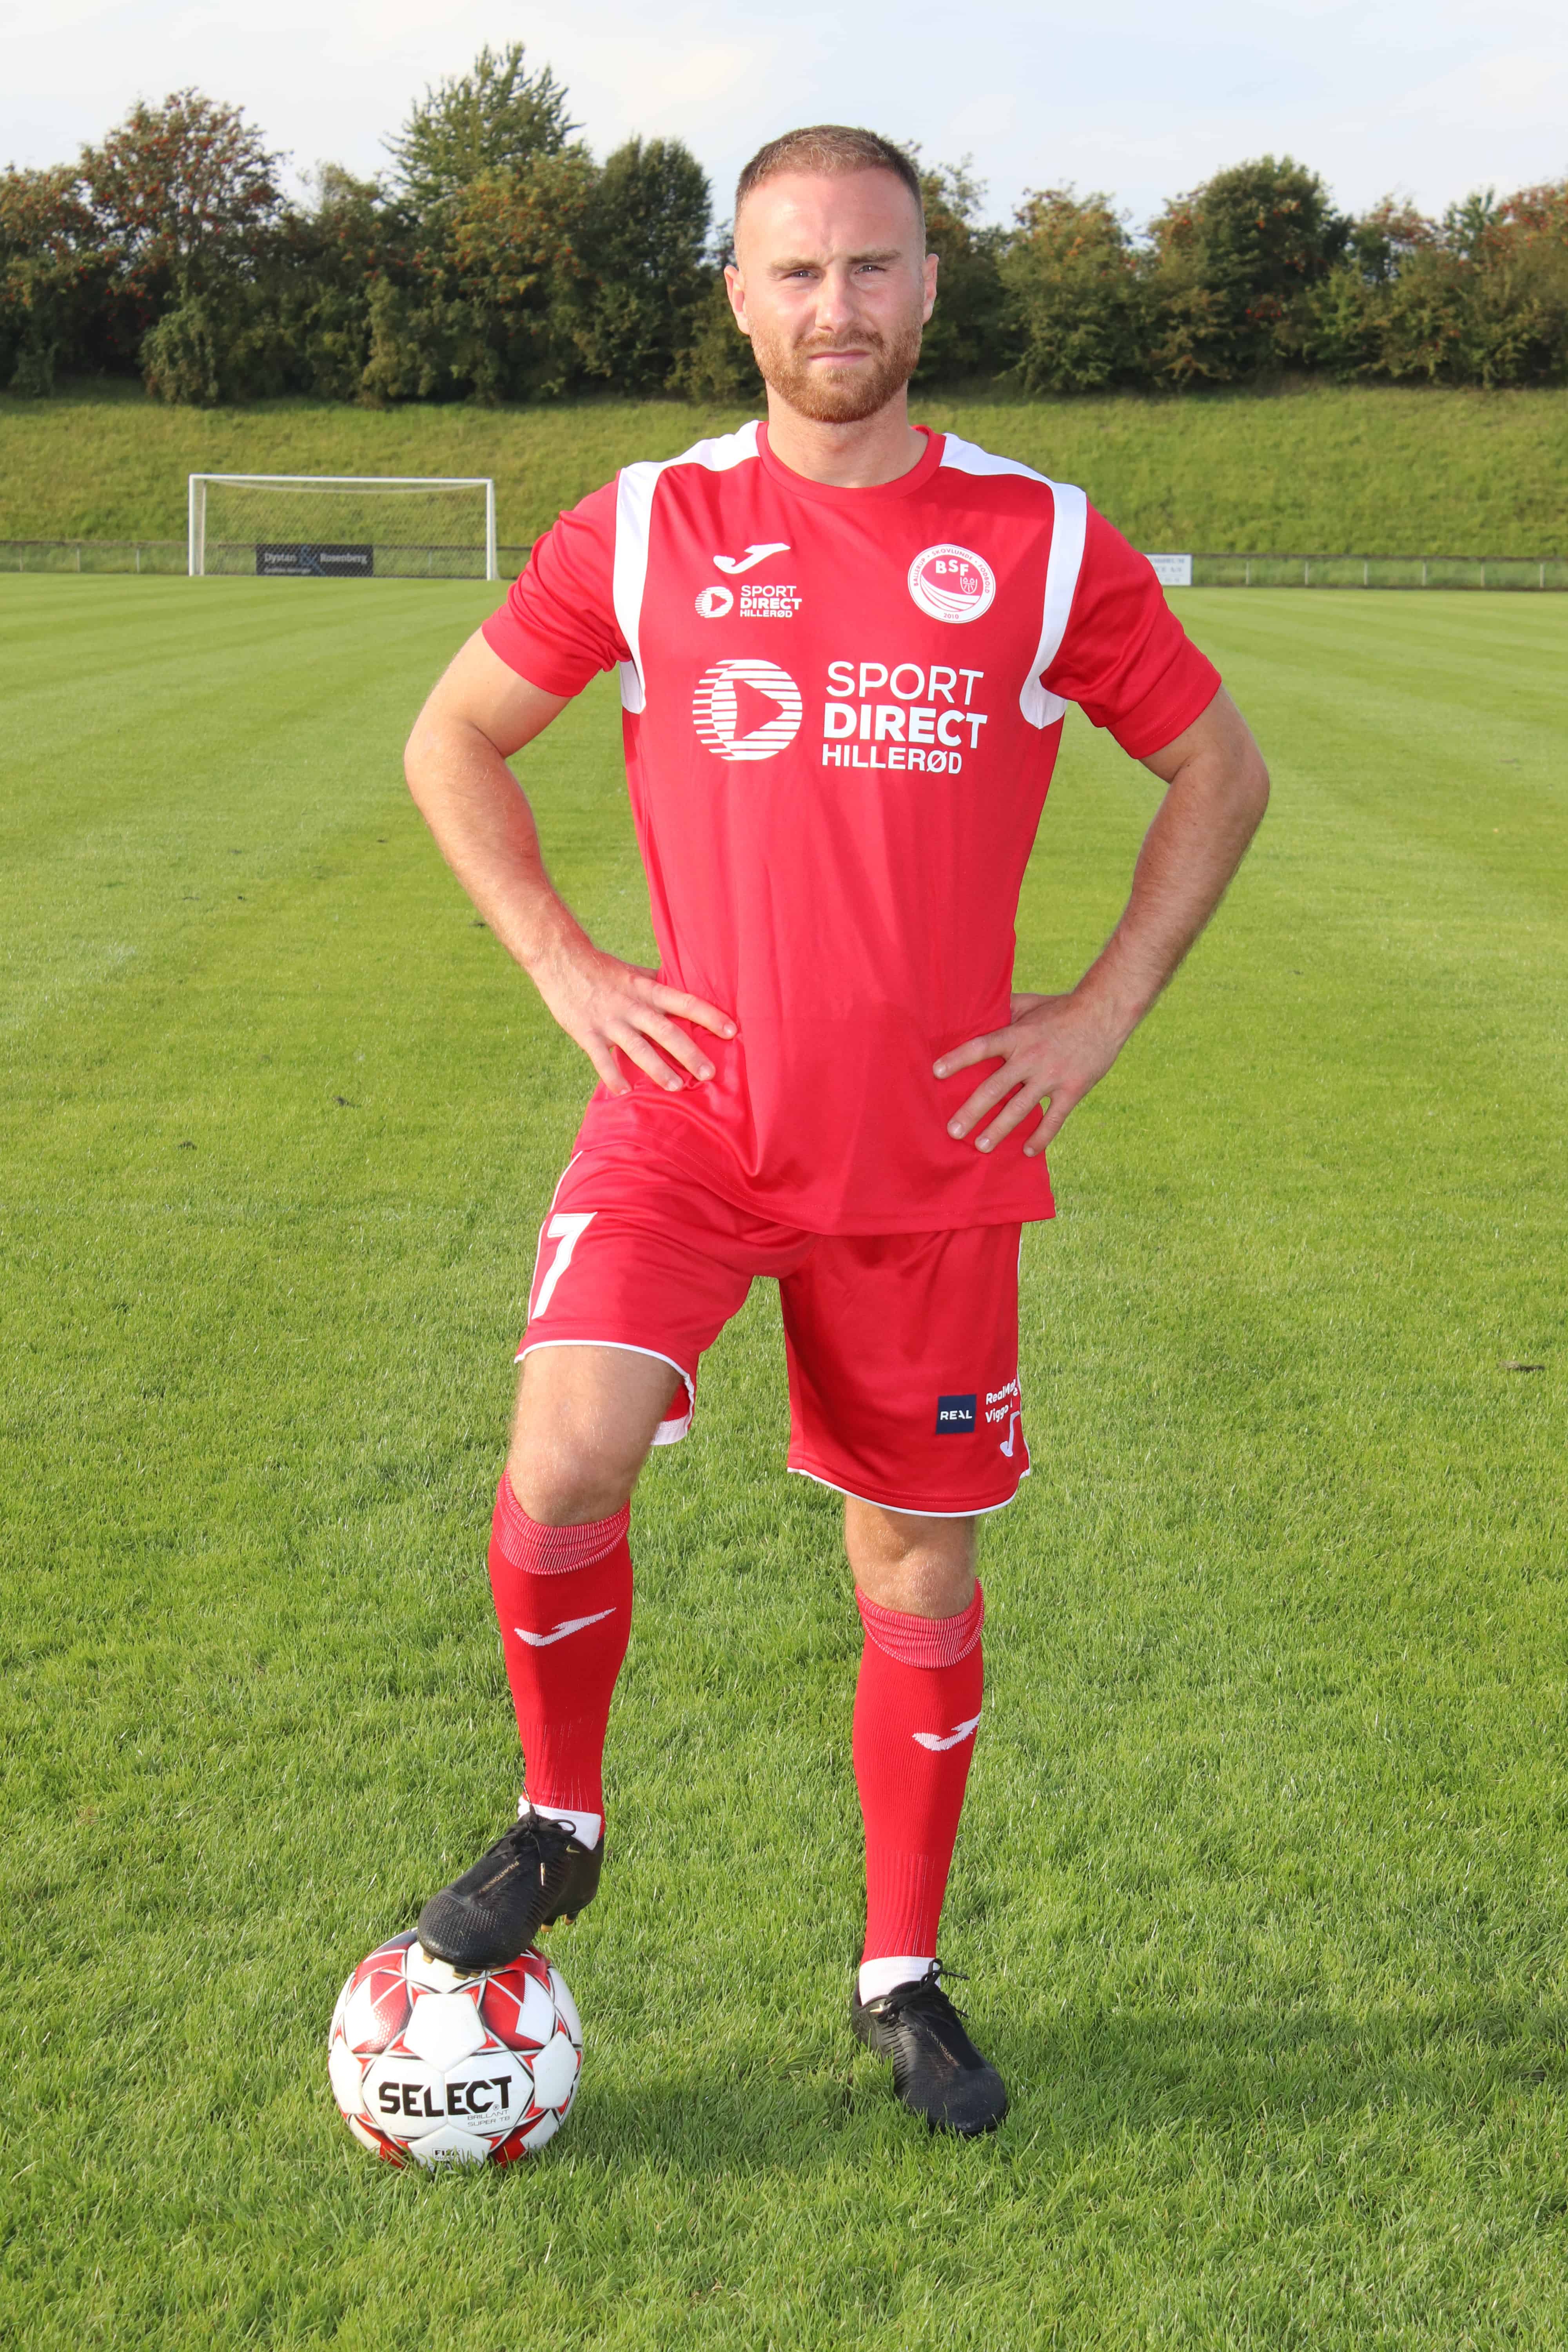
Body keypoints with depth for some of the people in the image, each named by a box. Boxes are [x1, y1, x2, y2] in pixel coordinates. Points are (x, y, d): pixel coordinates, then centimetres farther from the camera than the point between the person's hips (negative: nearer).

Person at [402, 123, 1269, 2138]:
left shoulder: (1044, 544, 0)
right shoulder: (644, 531, 0)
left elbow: (1219, 775, 10)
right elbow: (452, 740, 11)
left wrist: (1096, 1015, 0)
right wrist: (565, 969, 0)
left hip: (935, 1158, 1)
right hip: (687, 1123, 0)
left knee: (918, 1566, 8)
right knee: (563, 1470, -20)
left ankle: (904, 1978, 26)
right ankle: (557, 1819, 9)